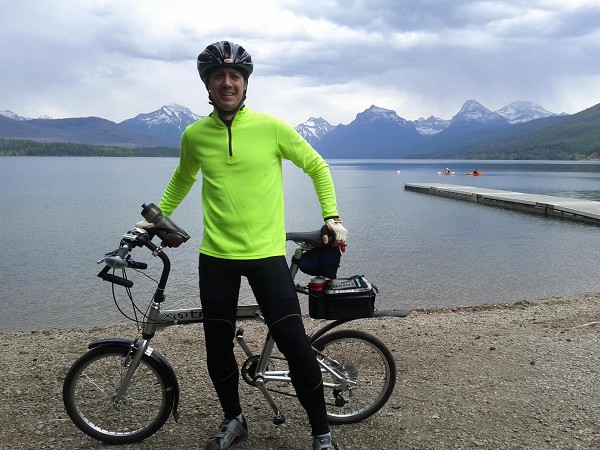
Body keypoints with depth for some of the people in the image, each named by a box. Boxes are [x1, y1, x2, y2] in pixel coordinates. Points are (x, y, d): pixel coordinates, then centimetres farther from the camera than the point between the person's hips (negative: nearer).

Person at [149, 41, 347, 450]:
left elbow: (317, 167, 6)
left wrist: (332, 218, 0)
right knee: (218, 348, 10)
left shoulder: (271, 127, -6)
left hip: (266, 254, -3)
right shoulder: (194, 135, 2)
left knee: (294, 344, -5)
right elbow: (182, 180, 22)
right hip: (215, 257, 3)